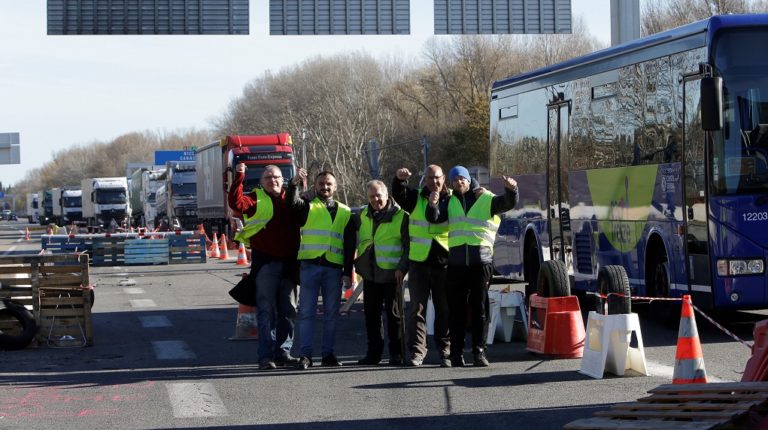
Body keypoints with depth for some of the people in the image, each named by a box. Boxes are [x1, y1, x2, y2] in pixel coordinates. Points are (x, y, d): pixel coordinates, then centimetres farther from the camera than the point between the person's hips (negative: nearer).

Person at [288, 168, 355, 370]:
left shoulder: (344, 212, 14)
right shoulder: (308, 207, 9)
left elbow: (349, 245, 12)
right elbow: (292, 203, -15)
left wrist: (348, 272, 5)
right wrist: (294, 183, -32)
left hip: (334, 268, 2)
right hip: (310, 265, -2)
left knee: (331, 313, 5)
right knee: (306, 311, -4)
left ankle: (328, 354, 12)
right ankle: (305, 355, -3)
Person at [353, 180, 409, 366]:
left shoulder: (401, 216, -5)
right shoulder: (362, 216, 10)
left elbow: (408, 245, -6)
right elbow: (355, 240, 22)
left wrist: (402, 267, -13)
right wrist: (357, 263, 13)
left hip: (391, 274, -5)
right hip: (370, 274, 5)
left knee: (394, 315, 0)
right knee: (371, 315, 8)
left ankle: (396, 354, 5)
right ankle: (373, 352, 15)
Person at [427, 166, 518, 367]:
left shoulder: (486, 200, 7)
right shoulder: (450, 203, 16)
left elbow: (508, 203, -5)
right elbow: (434, 218, 2)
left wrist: (511, 190, -27)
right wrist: (432, 205, -20)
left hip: (481, 260, -2)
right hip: (456, 261, 2)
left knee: (480, 307, 0)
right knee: (457, 309, 4)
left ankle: (479, 351, 2)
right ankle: (456, 353, 6)